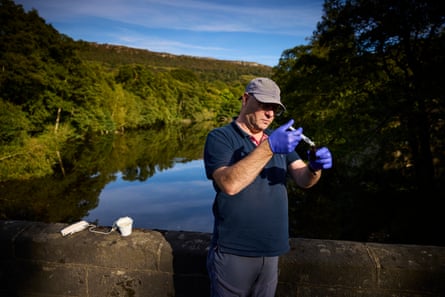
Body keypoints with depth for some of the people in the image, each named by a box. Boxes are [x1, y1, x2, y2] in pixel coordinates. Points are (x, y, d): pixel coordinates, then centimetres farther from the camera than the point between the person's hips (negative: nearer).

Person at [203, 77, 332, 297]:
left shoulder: (278, 139, 10)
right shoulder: (219, 137, -9)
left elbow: (302, 179, -1)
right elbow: (229, 184, -25)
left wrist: (315, 168, -22)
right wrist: (269, 147, -31)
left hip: (270, 251, 6)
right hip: (233, 252, -5)